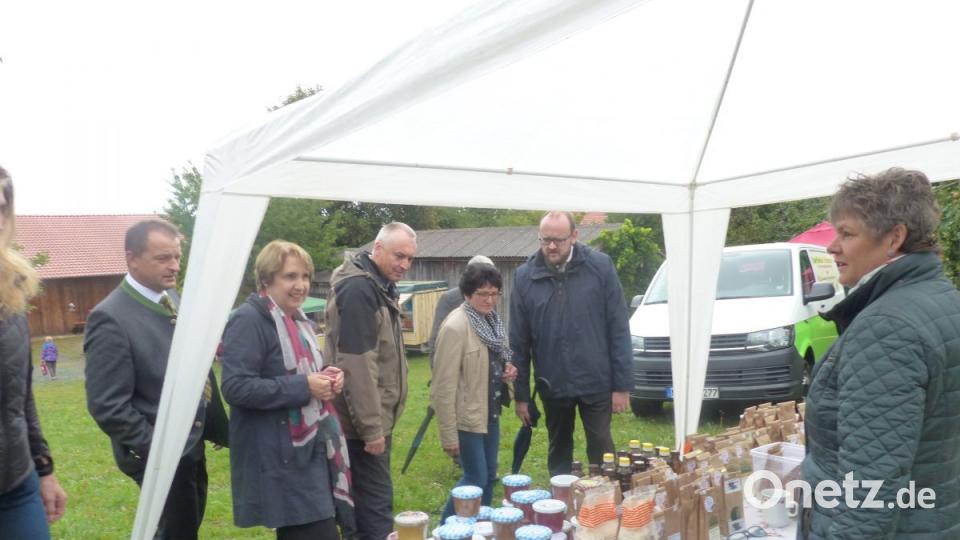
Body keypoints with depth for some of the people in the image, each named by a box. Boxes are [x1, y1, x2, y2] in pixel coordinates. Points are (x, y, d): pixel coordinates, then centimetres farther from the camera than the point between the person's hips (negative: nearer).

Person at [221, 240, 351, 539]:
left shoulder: (298, 320, 15)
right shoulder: (248, 320, -14)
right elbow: (236, 387, -22)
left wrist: (325, 377, 2)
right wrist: (304, 387, -22)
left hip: (310, 447, 9)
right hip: (280, 456, -9)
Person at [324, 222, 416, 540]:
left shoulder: (379, 286, 11)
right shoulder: (358, 289, -19)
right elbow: (355, 364, -25)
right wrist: (370, 426, -22)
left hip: (374, 415, 10)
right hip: (362, 421, -10)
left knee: (368, 499, 17)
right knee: (376, 501, -4)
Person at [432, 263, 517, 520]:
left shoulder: (492, 320, 5)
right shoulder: (455, 326, -21)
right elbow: (444, 385, -21)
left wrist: (507, 369, -1)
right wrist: (449, 434, -21)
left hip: (490, 413, 8)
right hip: (467, 416, -8)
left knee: (489, 476, 17)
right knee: (476, 479, 0)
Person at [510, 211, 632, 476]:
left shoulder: (600, 266, -9)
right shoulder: (524, 276, -4)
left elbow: (619, 330, -6)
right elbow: (519, 341, 0)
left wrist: (622, 384, -8)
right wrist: (521, 394, 1)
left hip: (596, 382, -2)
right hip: (552, 385, 2)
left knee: (601, 451, 8)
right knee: (558, 452, 18)